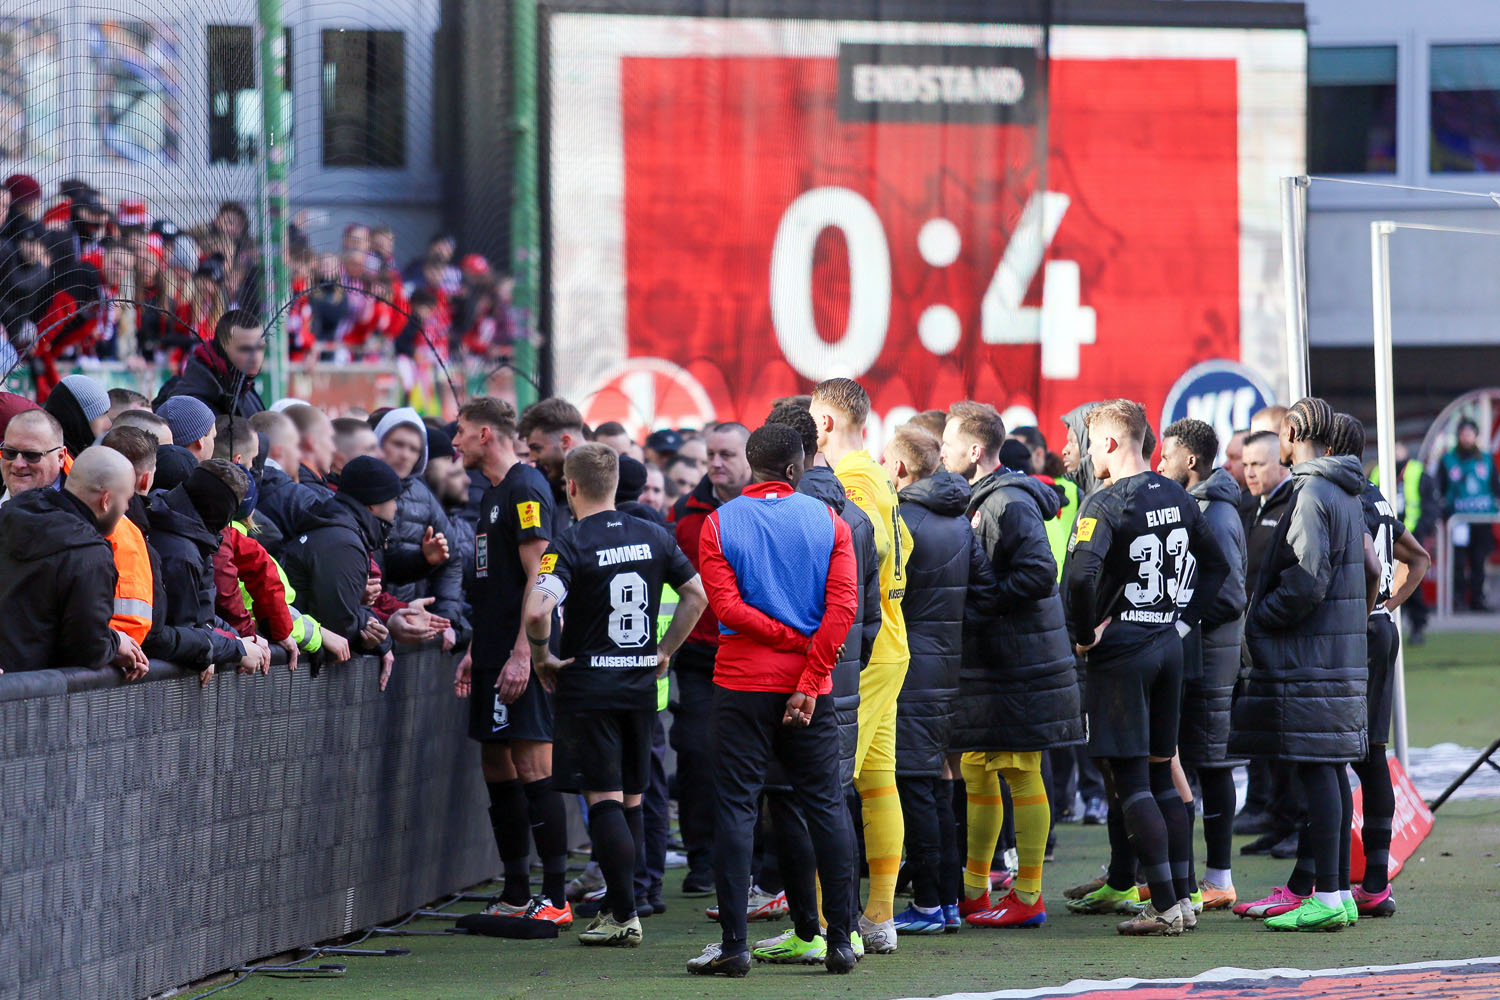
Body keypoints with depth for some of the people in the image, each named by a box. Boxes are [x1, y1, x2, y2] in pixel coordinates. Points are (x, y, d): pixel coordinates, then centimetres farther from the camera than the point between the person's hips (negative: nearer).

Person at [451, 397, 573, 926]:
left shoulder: (525, 490, -12)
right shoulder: (494, 493, 18)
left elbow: (538, 577, -18)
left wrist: (522, 653, -23)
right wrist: (475, 652, 23)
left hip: (520, 660, -10)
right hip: (494, 656, 10)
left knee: (533, 768, -10)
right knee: (498, 768, 11)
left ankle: (555, 897, -10)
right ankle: (516, 895, 16)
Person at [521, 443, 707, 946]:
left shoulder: (570, 546, -12)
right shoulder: (653, 537, 6)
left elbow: (537, 609, -26)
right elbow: (698, 593, 11)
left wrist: (542, 655, -9)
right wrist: (665, 650, 15)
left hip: (588, 685, -5)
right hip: (641, 684, 5)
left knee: (603, 800, -4)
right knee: (631, 800, 13)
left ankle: (625, 917, -8)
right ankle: (618, 904, 17)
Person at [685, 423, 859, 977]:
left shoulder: (719, 524, 0)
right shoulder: (827, 521, 2)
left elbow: (726, 606, -11)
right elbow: (843, 605, -8)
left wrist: (791, 639, -4)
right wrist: (810, 679, -9)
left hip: (741, 683, -1)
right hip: (808, 684, 1)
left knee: (736, 808, 0)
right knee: (826, 806, 8)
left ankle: (734, 945, -4)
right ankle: (840, 941, 7)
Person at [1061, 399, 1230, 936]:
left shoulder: (1107, 504, -14)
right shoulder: (1178, 498, 9)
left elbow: (1081, 573, -29)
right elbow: (1216, 564, 20)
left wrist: (1084, 632, -15)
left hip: (1121, 650, -7)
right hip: (1168, 647, 7)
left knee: (1131, 781, -4)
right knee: (1161, 776, 14)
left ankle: (1164, 905, -8)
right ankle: (1182, 897, 14)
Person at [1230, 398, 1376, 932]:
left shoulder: (1311, 495, -15)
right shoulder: (1347, 496, 15)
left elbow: (1306, 583, -20)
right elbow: (1371, 570, 20)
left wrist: (1258, 622, -9)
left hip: (1310, 660, -9)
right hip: (1343, 653, 9)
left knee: (1316, 769, -10)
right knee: (1331, 770, 10)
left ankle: (1326, 896, -13)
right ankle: (1326, 890, 13)